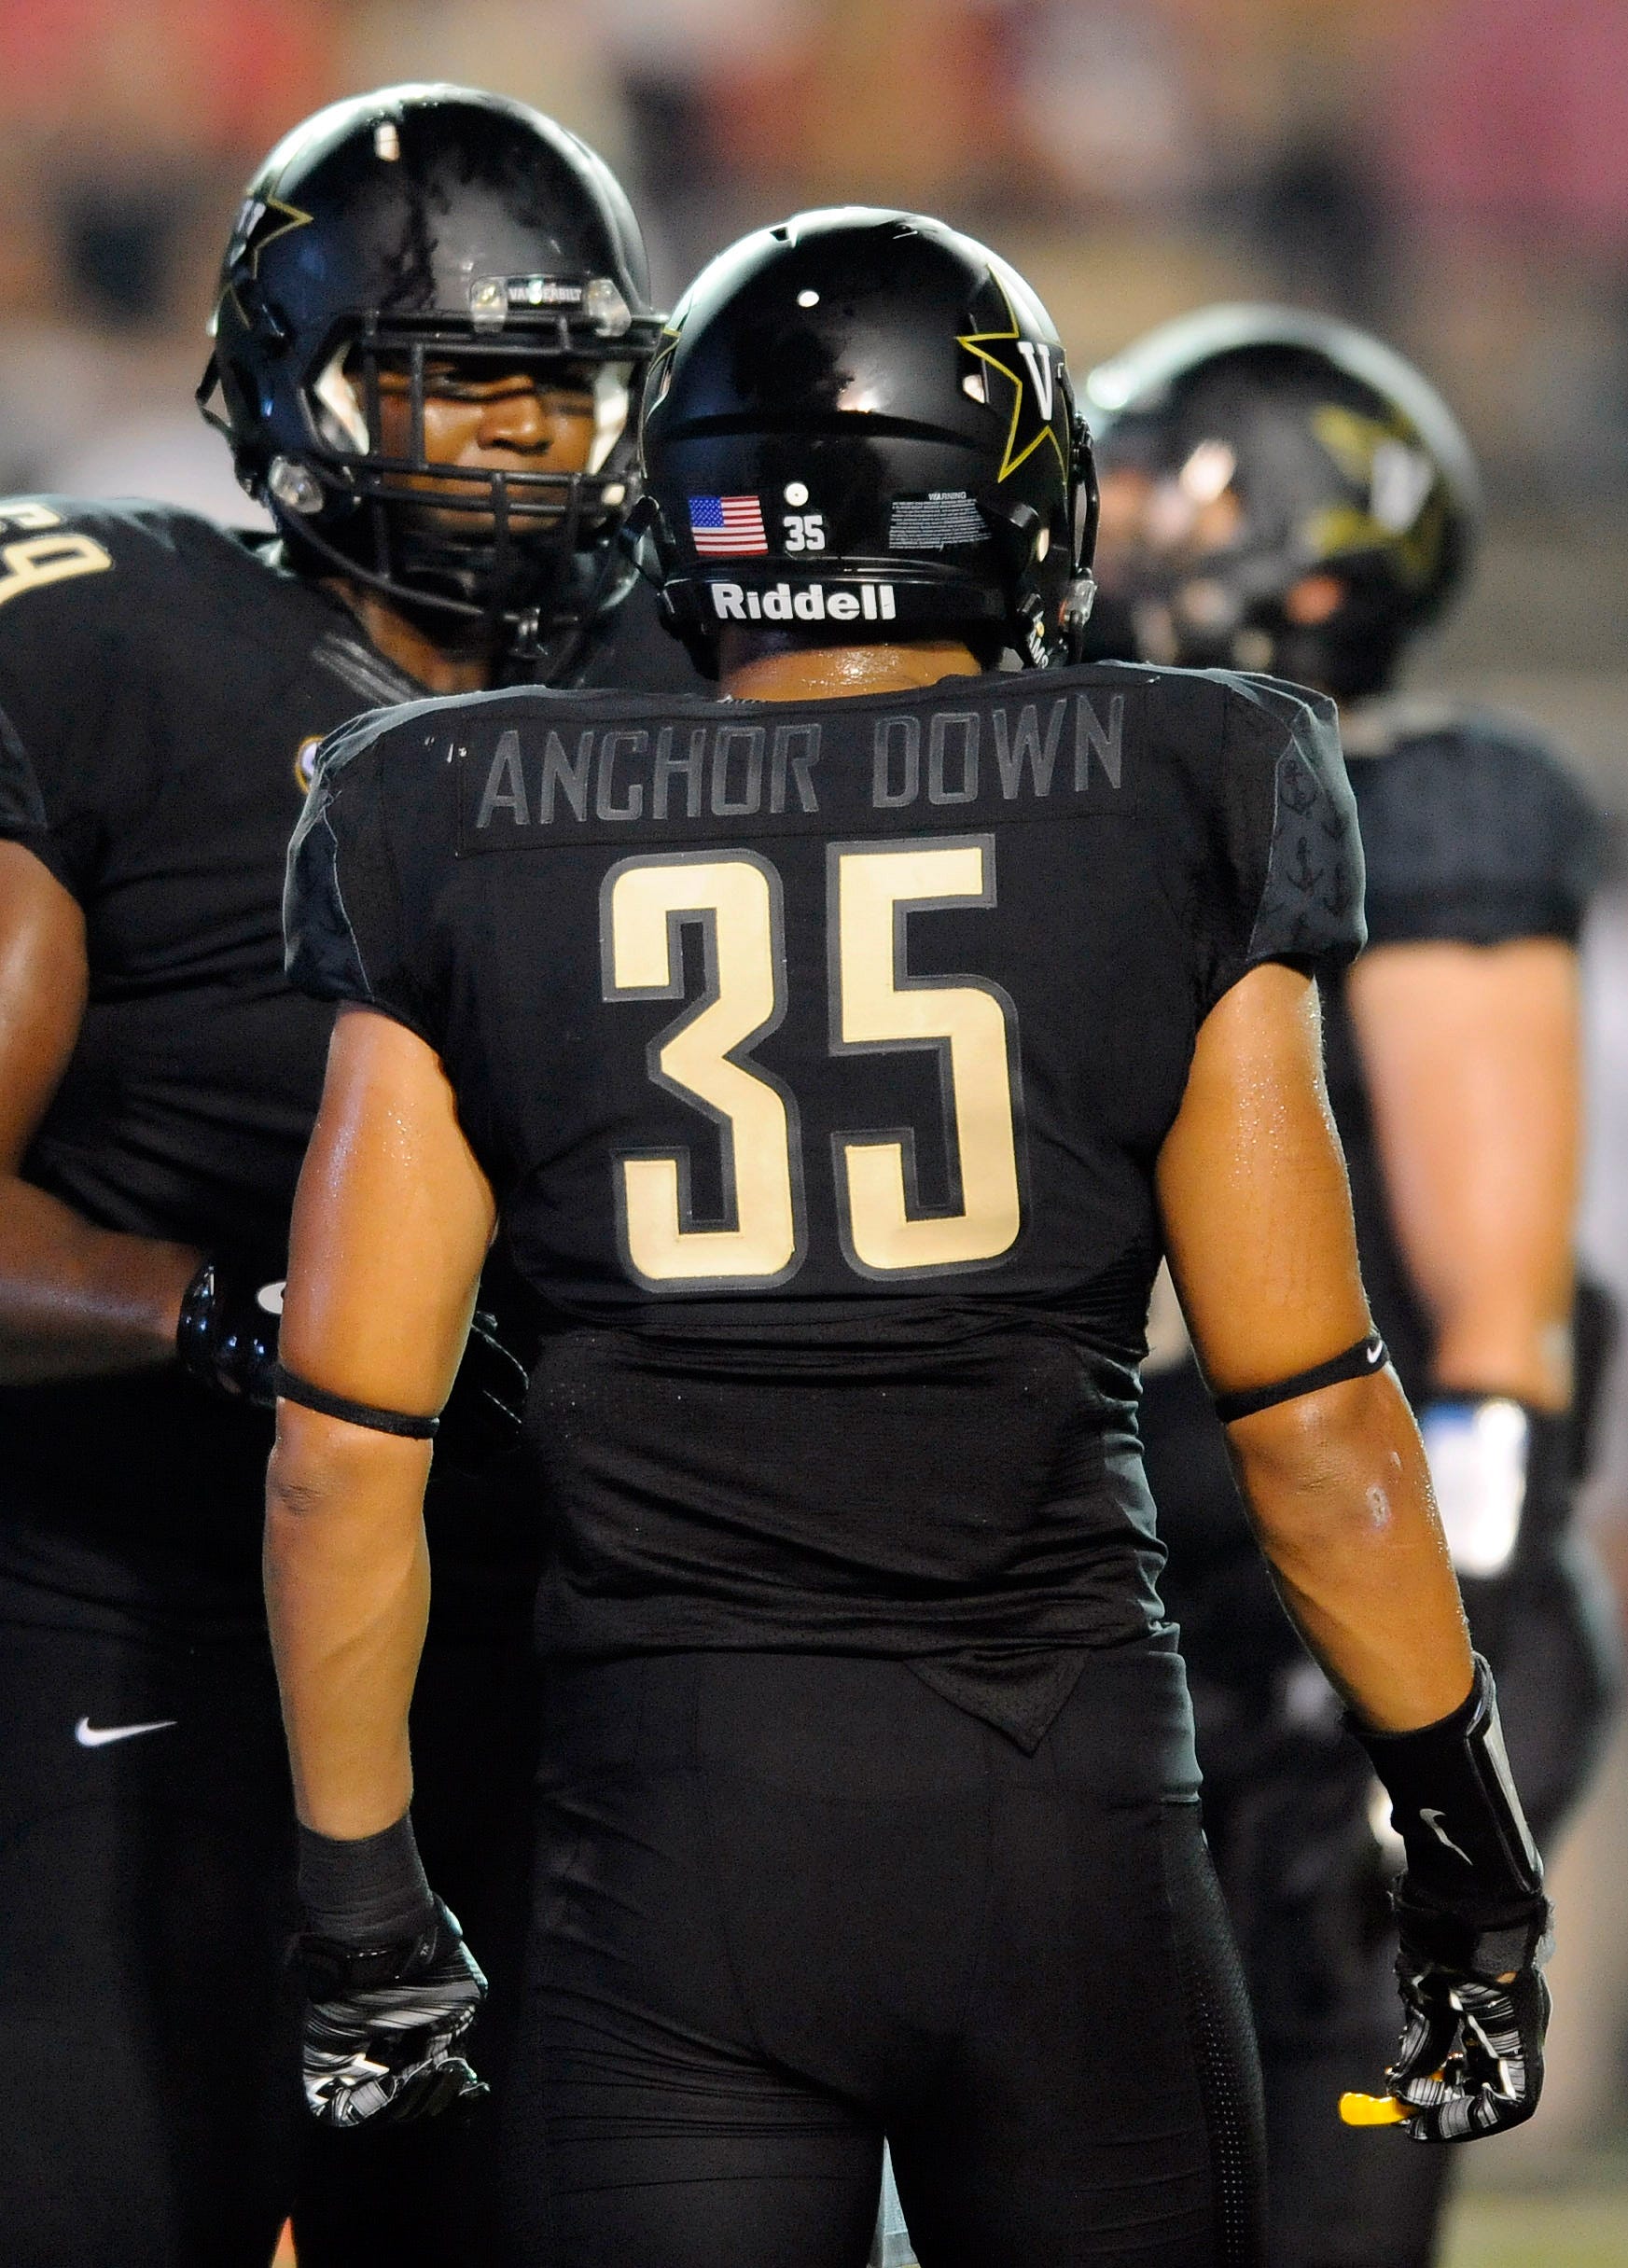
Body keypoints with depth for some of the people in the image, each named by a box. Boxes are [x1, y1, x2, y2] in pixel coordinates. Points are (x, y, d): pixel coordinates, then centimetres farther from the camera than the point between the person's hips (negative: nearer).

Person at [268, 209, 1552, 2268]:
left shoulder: (466, 852, 4)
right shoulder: (1173, 817, 1)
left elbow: (344, 1446, 4)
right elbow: (1309, 1419, 2)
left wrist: (361, 1907, 13)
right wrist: (1472, 1844, 12)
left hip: (669, 1855, 0)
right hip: (1074, 1829, 0)